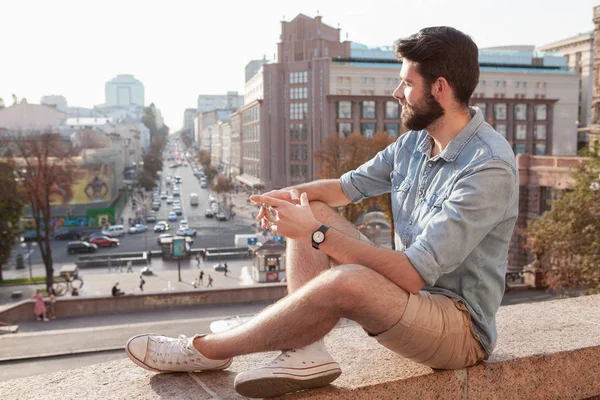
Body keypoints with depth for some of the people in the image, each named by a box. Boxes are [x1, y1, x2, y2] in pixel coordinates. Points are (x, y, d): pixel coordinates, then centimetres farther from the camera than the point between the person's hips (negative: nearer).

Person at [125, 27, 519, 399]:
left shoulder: (489, 167, -24)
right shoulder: (415, 142, 2)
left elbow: (414, 273, -30)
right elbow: (348, 186, 11)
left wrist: (318, 234, -27)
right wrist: (294, 194, -10)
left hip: (463, 327, -8)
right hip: (409, 291, 8)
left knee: (346, 281, -36)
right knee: (309, 211, -1)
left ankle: (209, 350, -13)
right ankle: (306, 353, -16)